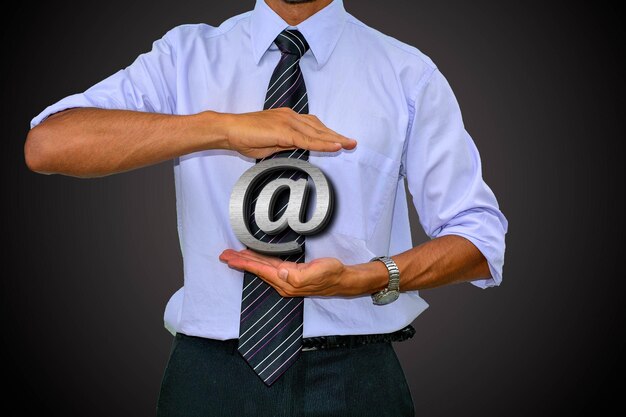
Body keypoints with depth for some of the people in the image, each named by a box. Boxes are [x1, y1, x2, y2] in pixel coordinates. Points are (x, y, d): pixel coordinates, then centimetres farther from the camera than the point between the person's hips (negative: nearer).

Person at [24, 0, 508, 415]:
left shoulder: (407, 73, -1)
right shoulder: (186, 56, 1)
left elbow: (481, 240, -2)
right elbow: (46, 144, -14)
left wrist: (361, 279, -21)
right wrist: (223, 127, -24)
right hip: (210, 374, 1)